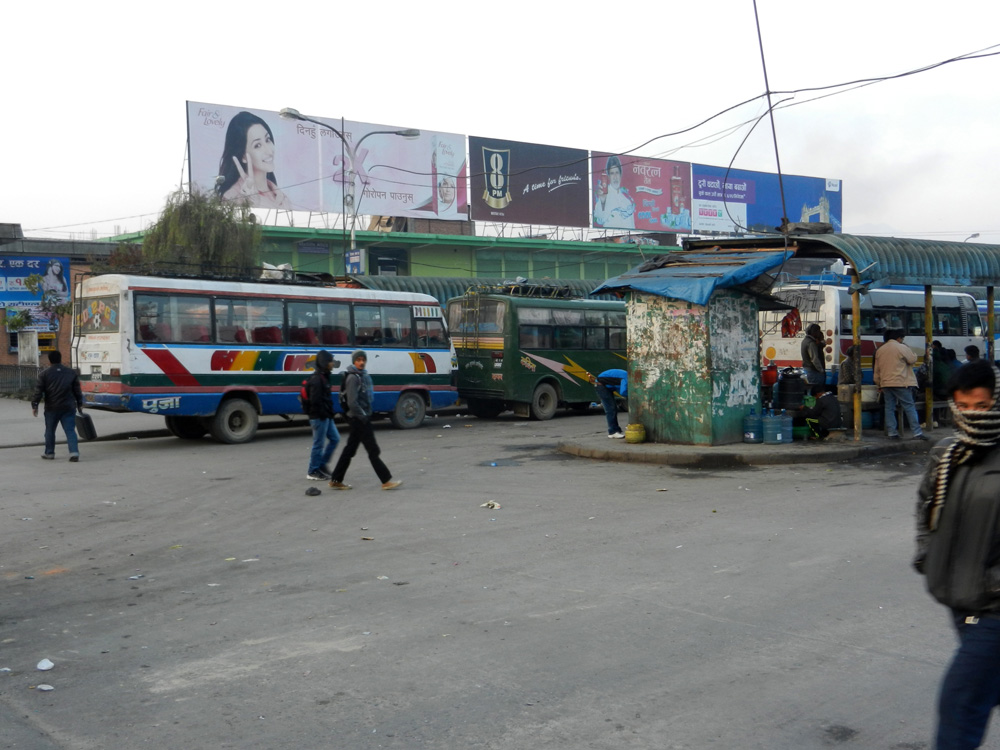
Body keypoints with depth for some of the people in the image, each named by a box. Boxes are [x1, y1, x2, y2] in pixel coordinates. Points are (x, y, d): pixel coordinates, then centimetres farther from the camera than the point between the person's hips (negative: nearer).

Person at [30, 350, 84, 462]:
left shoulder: (44, 374, -2)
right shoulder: (71, 373, 6)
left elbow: (38, 391, -4)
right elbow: (77, 391, 10)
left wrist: (34, 405, 4)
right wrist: (80, 404, 18)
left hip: (51, 408, -1)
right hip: (68, 407, 1)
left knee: (50, 431, 14)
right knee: (70, 430, -1)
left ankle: (49, 453, 23)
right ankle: (74, 452, -15)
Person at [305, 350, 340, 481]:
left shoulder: (324, 377, 14)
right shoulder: (317, 379, -18)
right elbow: (315, 400, -22)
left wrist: (330, 413, 12)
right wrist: (324, 413, -17)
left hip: (326, 416, 10)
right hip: (319, 416, -10)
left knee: (334, 438, 14)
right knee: (319, 444, -2)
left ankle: (322, 464, 22)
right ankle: (313, 472, 9)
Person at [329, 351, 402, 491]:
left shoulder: (364, 375, 13)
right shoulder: (353, 378, -15)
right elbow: (352, 402, -21)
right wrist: (363, 416, -17)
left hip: (363, 417, 9)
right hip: (358, 419, -9)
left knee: (350, 449, 12)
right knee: (373, 450, -6)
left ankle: (336, 481, 18)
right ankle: (386, 481, -2)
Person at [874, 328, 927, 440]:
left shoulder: (879, 350, 13)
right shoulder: (902, 348, -7)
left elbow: (877, 370, 16)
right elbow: (913, 360, -2)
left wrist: (879, 385, 21)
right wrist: (913, 354, 18)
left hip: (885, 383, 5)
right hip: (900, 383, -5)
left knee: (889, 408, 6)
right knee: (909, 407, -2)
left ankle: (892, 433, 4)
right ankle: (917, 433, -4)